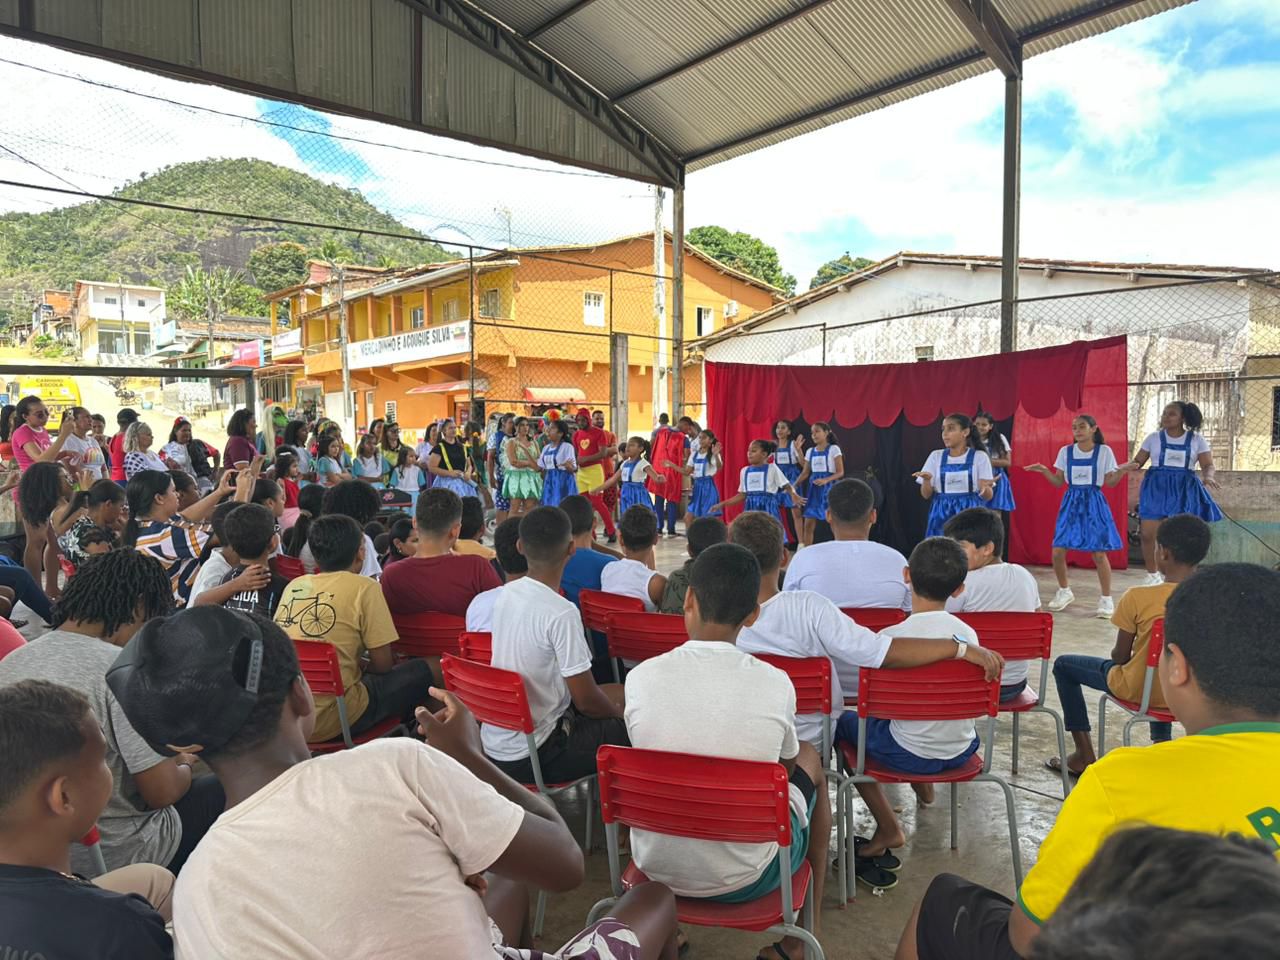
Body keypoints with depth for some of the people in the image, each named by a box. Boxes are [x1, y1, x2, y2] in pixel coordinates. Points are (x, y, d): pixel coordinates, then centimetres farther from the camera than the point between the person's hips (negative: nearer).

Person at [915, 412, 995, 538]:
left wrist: (984, 487, -23)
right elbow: (926, 495, 4)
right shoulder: (936, 456, 5)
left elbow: (988, 497, -1)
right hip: (942, 515, 2)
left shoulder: (979, 456, 0)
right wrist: (926, 480, -17)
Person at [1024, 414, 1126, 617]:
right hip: (1071, 502, 2)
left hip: (1093, 503, -2)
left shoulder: (1104, 451, -2)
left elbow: (1110, 482, 0)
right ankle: (1064, 591, 20)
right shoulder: (1066, 451, 4)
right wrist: (1044, 470, -8)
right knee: (1058, 551, -3)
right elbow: (1059, 482, 6)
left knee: (1099, 553, -6)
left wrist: (1122, 470, -18)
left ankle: (1106, 599, 9)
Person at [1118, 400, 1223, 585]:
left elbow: (1208, 465, -2)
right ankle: (1152, 576, 13)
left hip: (1184, 490, -1)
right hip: (1156, 488, 1)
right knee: (1148, 534, -5)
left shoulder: (1197, 440, 3)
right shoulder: (1153, 438, 5)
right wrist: (1128, 466, -18)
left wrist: (1208, 476, -25)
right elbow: (1137, 462, 6)